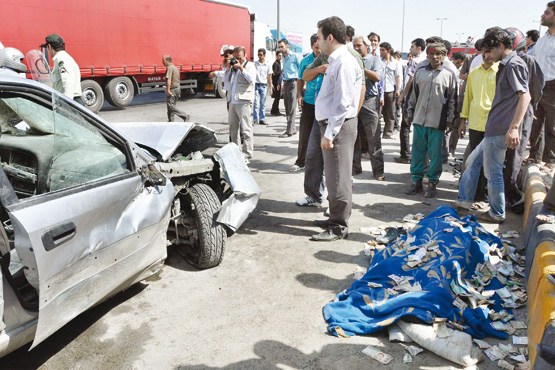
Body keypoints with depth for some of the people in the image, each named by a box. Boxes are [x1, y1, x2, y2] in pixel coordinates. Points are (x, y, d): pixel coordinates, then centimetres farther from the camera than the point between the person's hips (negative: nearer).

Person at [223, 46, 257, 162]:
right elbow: (225, 81, 17)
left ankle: (247, 155, -8)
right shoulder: (233, 66, 20)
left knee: (246, 129, -9)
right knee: (233, 128, 13)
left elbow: (251, 79, -14)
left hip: (244, 101, -7)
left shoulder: (249, 65, 3)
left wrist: (241, 68, -12)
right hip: (232, 101, 7)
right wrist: (229, 68, 5)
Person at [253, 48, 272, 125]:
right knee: (256, 103, -5)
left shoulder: (267, 65, 5)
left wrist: (270, 88, 6)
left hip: (264, 85, 2)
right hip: (256, 85, -1)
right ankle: (255, 120, -3)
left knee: (263, 104, 6)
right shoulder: (254, 64, 2)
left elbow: (269, 77, 9)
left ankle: (262, 119, 12)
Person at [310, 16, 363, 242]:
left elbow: (342, 103, -22)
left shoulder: (344, 62, -16)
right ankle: (335, 218, 30)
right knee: (333, 176, 17)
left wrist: (329, 134, -21)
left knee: (338, 178, -3)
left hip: (339, 126, -10)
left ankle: (339, 227, 6)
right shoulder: (335, 60, 14)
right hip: (331, 123, 10)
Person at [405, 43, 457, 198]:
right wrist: (409, 113, 13)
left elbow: (452, 99, 3)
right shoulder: (420, 72, 10)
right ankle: (416, 181, 18)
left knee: (435, 154, 2)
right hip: (419, 120, 3)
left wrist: (450, 119, -1)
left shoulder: (449, 74, 2)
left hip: (437, 122, -3)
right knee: (417, 152, 7)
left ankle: (432, 183, 13)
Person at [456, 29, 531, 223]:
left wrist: (514, 127, -28)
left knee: (493, 172, 0)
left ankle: (497, 214, 13)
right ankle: (464, 201, 28)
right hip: (494, 129, 10)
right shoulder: (507, 65, 17)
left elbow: (525, 96, -22)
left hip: (500, 130, -10)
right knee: (473, 162, 18)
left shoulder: (514, 64, -12)